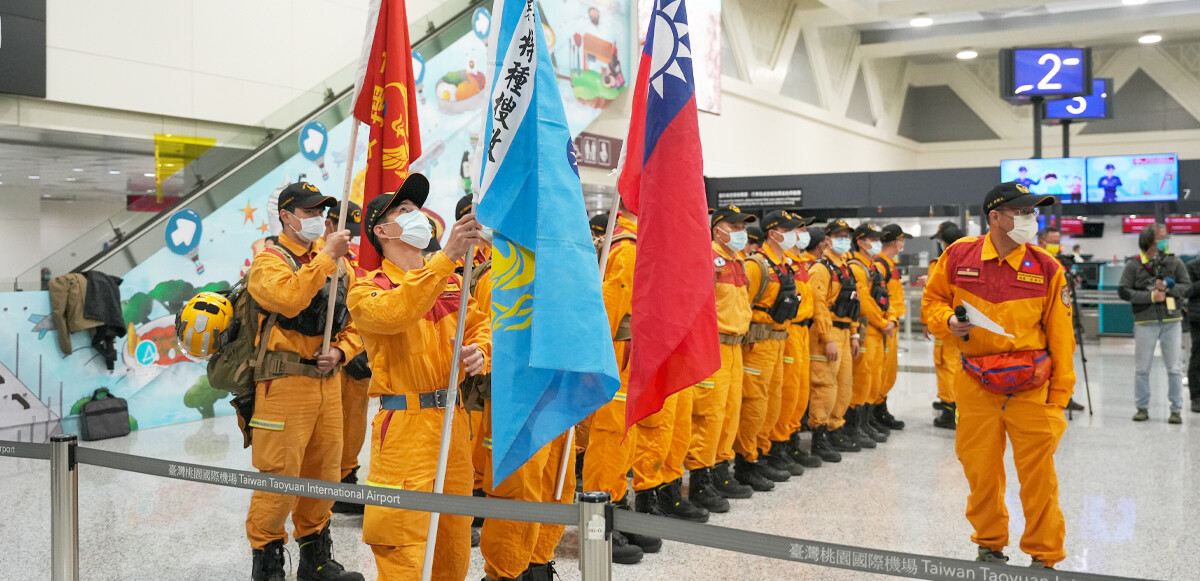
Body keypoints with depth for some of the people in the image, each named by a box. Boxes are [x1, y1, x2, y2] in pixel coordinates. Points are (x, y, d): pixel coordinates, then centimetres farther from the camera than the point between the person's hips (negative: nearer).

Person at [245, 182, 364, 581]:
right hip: (284, 380, -6)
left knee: (324, 470, 13)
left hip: (328, 380, 6)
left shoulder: (338, 262, 13)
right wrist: (326, 257, -22)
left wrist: (340, 351, -5)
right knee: (279, 472, -4)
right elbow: (289, 298, -26)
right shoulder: (269, 260, -5)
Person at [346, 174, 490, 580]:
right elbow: (393, 313, -26)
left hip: (452, 420, 6)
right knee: (405, 547, -6)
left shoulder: (450, 283, 15)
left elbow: (480, 325, 15)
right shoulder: (368, 289, -4)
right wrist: (447, 256, -32)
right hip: (405, 425, -6)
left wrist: (479, 352, -10)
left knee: (455, 537, 15)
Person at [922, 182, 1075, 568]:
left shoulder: (1046, 268, -3)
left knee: (1038, 475, 1)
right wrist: (948, 322, -11)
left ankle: (1045, 557, 19)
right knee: (981, 472, 11)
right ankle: (990, 545, 33)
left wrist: (1059, 395, -1)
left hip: (1031, 387, -1)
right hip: (976, 386, 1)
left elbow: (1060, 334, 1)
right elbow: (932, 301, 11)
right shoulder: (958, 256, -2)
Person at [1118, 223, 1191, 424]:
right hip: (1145, 322, -1)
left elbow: (1187, 286, 4)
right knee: (1142, 368, 5)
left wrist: (1168, 289, -14)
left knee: (1174, 368, 4)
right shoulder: (1134, 265, 0)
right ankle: (1142, 408, 17)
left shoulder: (1175, 262, 6)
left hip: (1172, 321, 1)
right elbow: (1123, 291, -4)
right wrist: (1150, 296, -13)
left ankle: (1176, 409, 12)